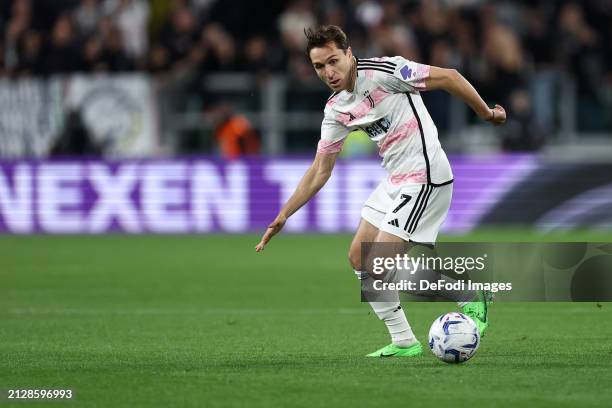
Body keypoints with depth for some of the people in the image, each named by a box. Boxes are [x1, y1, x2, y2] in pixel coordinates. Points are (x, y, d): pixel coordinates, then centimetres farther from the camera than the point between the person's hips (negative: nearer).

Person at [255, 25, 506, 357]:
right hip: (394, 180, 9)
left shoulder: (384, 71, -17)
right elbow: (320, 171, 14)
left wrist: (487, 114, -5)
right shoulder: (336, 109, 7)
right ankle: (403, 342, 16)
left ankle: (472, 300, 1)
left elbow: (449, 77, -12)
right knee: (358, 258, 8)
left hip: (424, 177, -9)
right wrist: (282, 216, 10)